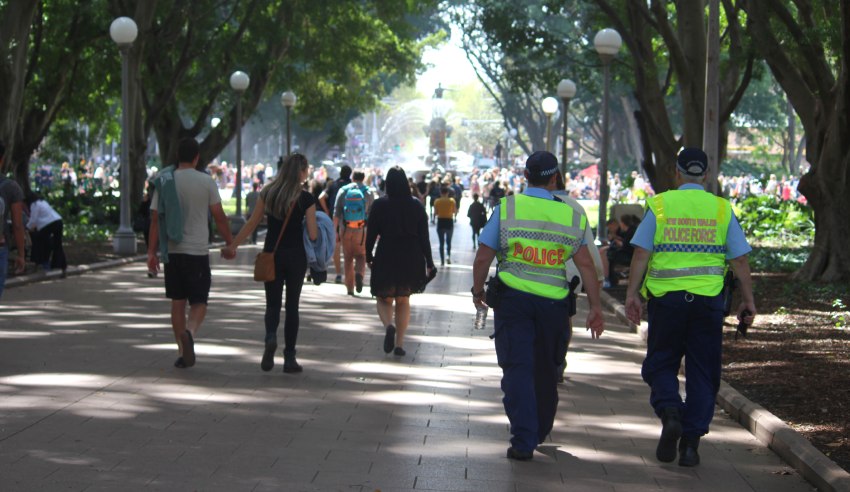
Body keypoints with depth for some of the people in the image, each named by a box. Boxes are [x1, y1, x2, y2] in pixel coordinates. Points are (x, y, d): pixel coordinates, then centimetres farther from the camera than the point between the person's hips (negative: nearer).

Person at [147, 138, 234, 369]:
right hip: (198, 251, -3)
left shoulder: (164, 181, 3)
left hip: (171, 251, 3)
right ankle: (189, 333, -25)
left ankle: (183, 353, 10)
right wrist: (230, 243, 8)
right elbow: (219, 217, -3)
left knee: (177, 302, 10)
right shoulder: (206, 182, -4)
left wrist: (151, 252, 6)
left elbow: (155, 219, 3)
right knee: (199, 302, 4)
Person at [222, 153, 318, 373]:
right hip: (295, 256, -2)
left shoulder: (268, 193, 2)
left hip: (271, 254, 2)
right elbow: (312, 234, -11)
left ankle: (270, 337, -22)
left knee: (273, 304, 8)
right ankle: (289, 358, 7)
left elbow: (252, 223, 4)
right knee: (292, 306, 7)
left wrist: (233, 245, 12)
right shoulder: (306, 198, -7)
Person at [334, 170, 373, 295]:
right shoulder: (368, 192, 0)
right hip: (361, 230, -1)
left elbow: (336, 213, 2)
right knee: (361, 256, 9)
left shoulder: (343, 191, 4)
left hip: (345, 230, 1)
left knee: (348, 258, 10)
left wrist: (335, 229, 5)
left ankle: (349, 287, 8)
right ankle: (359, 274, -21)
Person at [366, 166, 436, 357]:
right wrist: (429, 263, 7)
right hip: (411, 260, 2)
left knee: (384, 299, 9)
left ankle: (389, 325, -23)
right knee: (403, 300, 15)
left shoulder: (380, 205, -6)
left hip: (386, 258, -2)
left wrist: (368, 256, 9)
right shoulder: (416, 206, 0)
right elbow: (424, 236, 1)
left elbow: (371, 233, -3)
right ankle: (399, 343, 11)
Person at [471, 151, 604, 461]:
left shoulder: (506, 208, -2)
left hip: (512, 299, -2)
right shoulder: (573, 215, 3)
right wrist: (595, 307, 5)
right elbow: (586, 264, 1)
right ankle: (540, 432, 35)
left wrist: (478, 291, 13)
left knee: (517, 368, -2)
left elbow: (482, 258, -3)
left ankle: (523, 441, -11)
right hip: (554, 303, 2)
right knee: (545, 370, 18)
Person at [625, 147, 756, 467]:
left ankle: (669, 413, -14)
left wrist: (632, 294, -2)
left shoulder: (660, 205, 0)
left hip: (666, 298, -1)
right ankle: (690, 442, 4)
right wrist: (748, 300, 10)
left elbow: (641, 253, -5)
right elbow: (740, 260, 3)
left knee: (660, 364, 13)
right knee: (702, 372, 8)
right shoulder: (722, 209, 4)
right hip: (708, 299, 1)